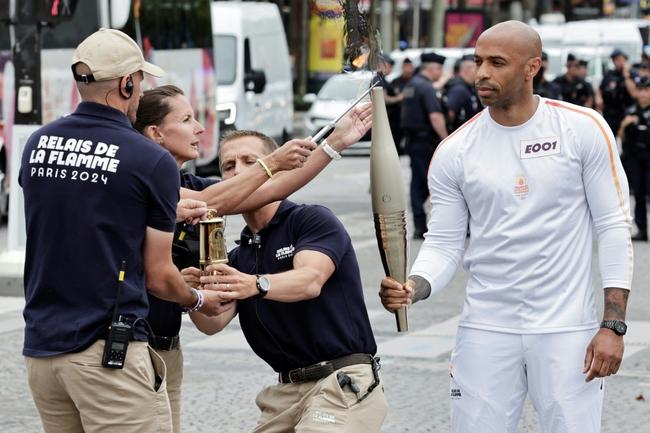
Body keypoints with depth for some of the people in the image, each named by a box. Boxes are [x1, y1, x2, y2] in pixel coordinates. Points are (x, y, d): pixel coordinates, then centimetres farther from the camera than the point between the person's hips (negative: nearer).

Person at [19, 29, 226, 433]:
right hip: (108, 350, -7)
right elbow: (158, 277, -2)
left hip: (40, 346, 7)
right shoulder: (152, 161, -9)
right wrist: (199, 300, 20)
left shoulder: (37, 145, 8)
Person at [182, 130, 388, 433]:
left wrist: (256, 285, -41)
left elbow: (310, 280, -23)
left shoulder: (314, 220, -4)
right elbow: (214, 322, -1)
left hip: (344, 383, -7)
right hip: (287, 389, 7)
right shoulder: (239, 257, 16)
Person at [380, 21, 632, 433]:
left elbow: (613, 226, -3)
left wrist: (613, 325, -8)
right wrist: (414, 287, -18)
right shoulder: (454, 151, 2)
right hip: (486, 331, 2)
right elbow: (444, 243, 4)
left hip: (566, 329, -2)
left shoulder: (584, 128, -4)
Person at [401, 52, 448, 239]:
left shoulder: (411, 85, 15)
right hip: (427, 140, -9)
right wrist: (446, 139, -17)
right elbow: (435, 116, -22)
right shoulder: (426, 87, -15)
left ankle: (419, 226, 7)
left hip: (412, 139, 9)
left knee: (417, 182, 7)